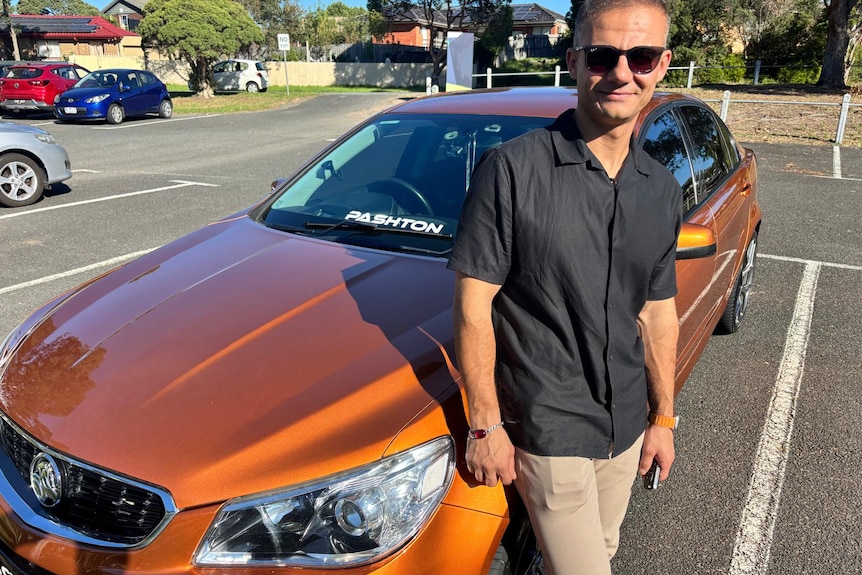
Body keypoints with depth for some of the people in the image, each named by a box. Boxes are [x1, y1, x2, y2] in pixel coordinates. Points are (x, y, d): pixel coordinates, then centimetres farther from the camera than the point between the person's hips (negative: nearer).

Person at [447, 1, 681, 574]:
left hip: (627, 426, 6)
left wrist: (663, 417, 12)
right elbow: (473, 307, -15)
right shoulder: (513, 169, -17)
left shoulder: (662, 191, 3)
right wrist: (485, 425, -13)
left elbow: (658, 311, 10)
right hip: (549, 430, -6)